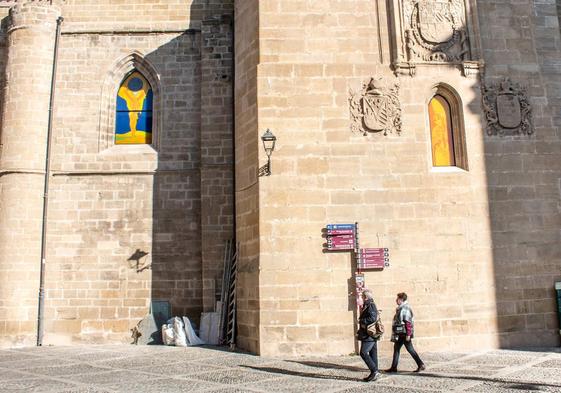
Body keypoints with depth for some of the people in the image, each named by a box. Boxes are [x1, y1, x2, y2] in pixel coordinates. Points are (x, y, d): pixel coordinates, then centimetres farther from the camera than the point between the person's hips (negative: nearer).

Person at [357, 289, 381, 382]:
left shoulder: (370, 305, -13)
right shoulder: (367, 306, 18)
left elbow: (372, 318, -26)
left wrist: (361, 321, -13)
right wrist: (359, 332, 21)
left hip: (369, 335, -10)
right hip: (372, 335, 10)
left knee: (363, 353, -9)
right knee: (372, 354, 11)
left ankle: (374, 371, -7)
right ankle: (374, 374, 15)